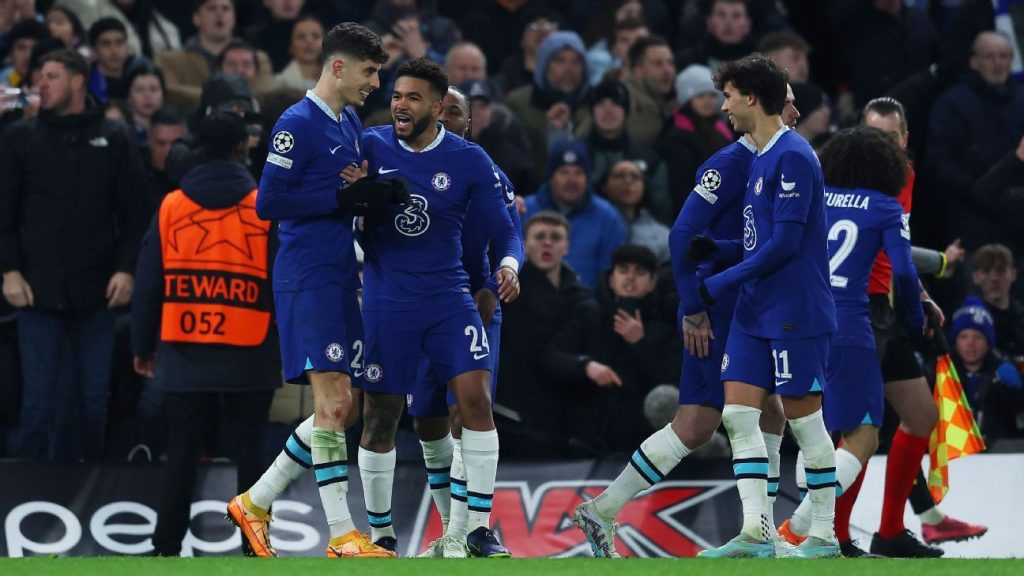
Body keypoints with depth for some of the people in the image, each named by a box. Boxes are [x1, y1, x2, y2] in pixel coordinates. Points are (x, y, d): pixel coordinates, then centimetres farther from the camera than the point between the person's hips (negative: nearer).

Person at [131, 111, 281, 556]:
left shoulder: (171, 206, 3)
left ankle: (167, 545, 7)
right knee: (248, 450, 2)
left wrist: (142, 346, 13)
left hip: (185, 352, 2)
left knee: (182, 449, 8)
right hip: (249, 353, -2)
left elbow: (148, 282, 5)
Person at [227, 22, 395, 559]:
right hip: (307, 279, -9)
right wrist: (341, 198, -19)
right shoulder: (298, 124, -11)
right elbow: (269, 202, -16)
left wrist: (371, 196, 7)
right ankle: (342, 536, -8)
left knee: (339, 407, 9)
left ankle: (254, 502, 19)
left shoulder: (350, 123, 16)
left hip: (340, 280, 9)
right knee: (333, 402, -10)